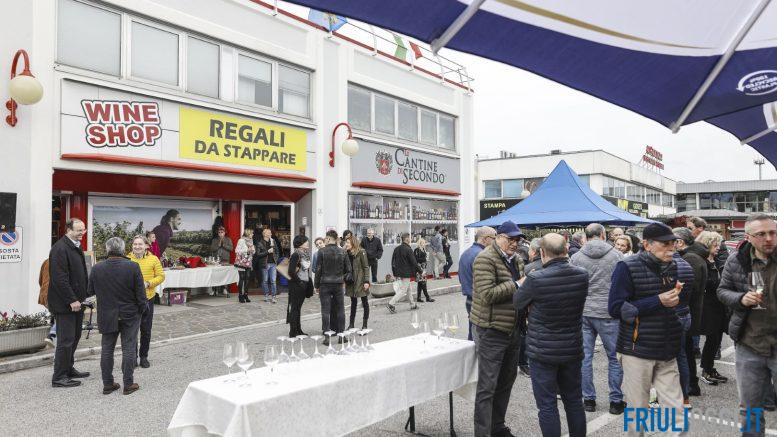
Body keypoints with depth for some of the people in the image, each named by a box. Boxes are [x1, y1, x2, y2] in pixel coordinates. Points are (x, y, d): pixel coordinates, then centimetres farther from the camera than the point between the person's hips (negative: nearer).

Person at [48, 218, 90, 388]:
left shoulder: (76, 248, 15)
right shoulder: (60, 248, -16)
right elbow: (59, 278, -21)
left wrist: (85, 295, 13)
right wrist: (72, 300, -21)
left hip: (76, 301, 10)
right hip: (64, 304, -10)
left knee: (74, 337, 17)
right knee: (66, 340, -4)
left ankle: (68, 369, 30)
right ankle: (59, 377, 5)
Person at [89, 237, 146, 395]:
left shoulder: (97, 268, -6)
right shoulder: (133, 266, -15)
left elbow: (90, 291, 5)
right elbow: (140, 292, -12)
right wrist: (142, 308, 3)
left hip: (107, 316, 2)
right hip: (130, 314, -2)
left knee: (107, 350, 13)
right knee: (128, 349, 6)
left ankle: (107, 384, 20)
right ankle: (128, 384, 12)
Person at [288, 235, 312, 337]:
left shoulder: (305, 254, 11)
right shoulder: (296, 255, -15)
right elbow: (291, 271, -20)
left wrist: (309, 283, 9)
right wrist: (299, 282, -13)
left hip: (304, 284, 8)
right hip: (296, 286, -8)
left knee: (298, 307, 14)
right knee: (294, 308, -1)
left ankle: (298, 330, 22)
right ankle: (293, 332, 5)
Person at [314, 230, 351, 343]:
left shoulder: (322, 252, -7)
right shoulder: (343, 252, 2)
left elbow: (318, 270, -5)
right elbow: (348, 270, 3)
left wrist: (317, 286, 3)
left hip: (325, 284, -2)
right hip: (338, 284, 2)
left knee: (326, 310, 1)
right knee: (340, 310, 11)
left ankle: (327, 336, 0)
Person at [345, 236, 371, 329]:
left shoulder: (361, 252, -10)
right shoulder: (347, 253, 7)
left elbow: (366, 267, -12)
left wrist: (366, 281, -17)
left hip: (360, 281, -6)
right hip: (351, 281, 6)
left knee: (364, 302, 5)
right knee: (353, 302, 13)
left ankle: (365, 324, 12)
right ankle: (351, 323, 19)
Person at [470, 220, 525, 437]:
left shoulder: (517, 260, 12)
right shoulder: (485, 259, -15)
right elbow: (487, 294, -24)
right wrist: (517, 285, -21)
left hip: (512, 329, 9)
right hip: (491, 331, -9)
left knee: (506, 381, 19)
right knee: (487, 386, -2)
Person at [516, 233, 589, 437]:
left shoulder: (536, 279, -22)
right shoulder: (582, 275, -7)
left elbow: (518, 303, -4)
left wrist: (522, 283, 15)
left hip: (543, 351, -5)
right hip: (573, 349, 5)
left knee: (547, 405, 6)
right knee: (574, 401, 19)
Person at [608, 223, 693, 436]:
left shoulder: (681, 268, 3)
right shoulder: (628, 267, -11)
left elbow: (688, 304, 23)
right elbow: (616, 309, -17)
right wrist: (658, 301, -19)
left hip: (667, 353, 4)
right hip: (637, 349, -4)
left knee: (676, 413, 6)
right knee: (637, 411, 8)